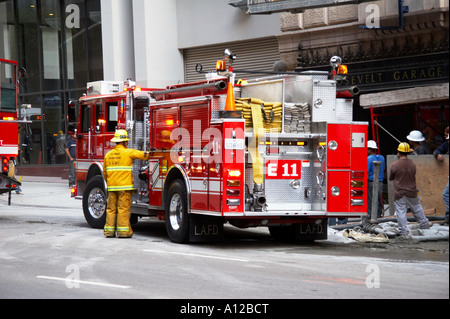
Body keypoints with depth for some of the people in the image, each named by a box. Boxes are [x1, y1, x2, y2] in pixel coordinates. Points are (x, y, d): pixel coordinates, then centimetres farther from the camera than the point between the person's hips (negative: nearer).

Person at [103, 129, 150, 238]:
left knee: (111, 209, 9)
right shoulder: (128, 152, -6)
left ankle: (109, 230, 9)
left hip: (111, 186, 5)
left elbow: (105, 172, 16)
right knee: (124, 208, -3)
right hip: (124, 186, -5)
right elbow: (144, 155, -2)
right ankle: (123, 231, -5)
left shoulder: (108, 154, 10)